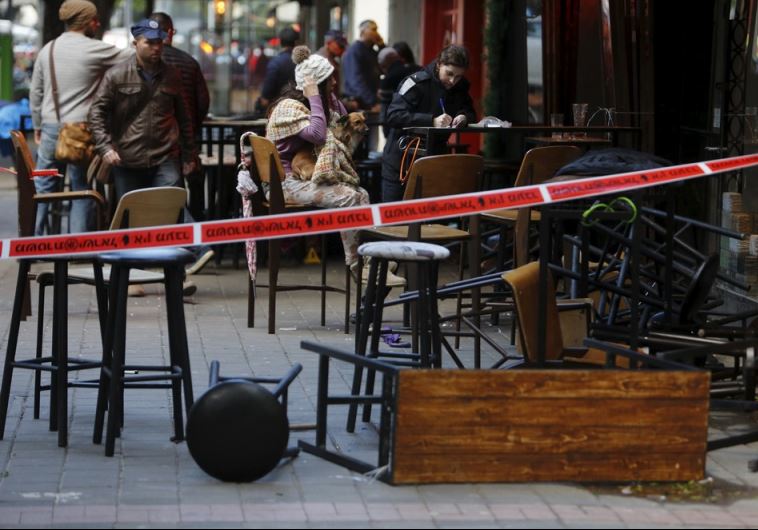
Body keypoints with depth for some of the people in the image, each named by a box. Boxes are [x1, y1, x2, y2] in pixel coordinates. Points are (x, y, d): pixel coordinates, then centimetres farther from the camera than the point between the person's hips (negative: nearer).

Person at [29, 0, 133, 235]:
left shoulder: (47, 50, 7)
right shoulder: (95, 50, -9)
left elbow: (35, 92, 12)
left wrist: (37, 126, 22)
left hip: (50, 128, 4)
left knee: (43, 189, 11)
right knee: (82, 191, 4)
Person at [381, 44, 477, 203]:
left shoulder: (460, 86, 1)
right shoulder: (416, 83, -19)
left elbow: (470, 113, 11)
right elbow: (392, 116, -27)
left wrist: (464, 117, -15)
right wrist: (431, 121, -37)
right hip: (400, 159, -5)